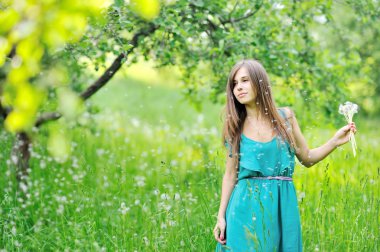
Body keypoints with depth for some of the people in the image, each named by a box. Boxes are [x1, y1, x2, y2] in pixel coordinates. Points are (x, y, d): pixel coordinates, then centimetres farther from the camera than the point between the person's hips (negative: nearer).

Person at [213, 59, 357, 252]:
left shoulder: (285, 116, 4)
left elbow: (307, 158, 11)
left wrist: (336, 141, -2)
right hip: (247, 207, -1)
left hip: (282, 206, 1)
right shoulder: (235, 126, 1)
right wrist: (221, 216, 0)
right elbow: (230, 175, 5)